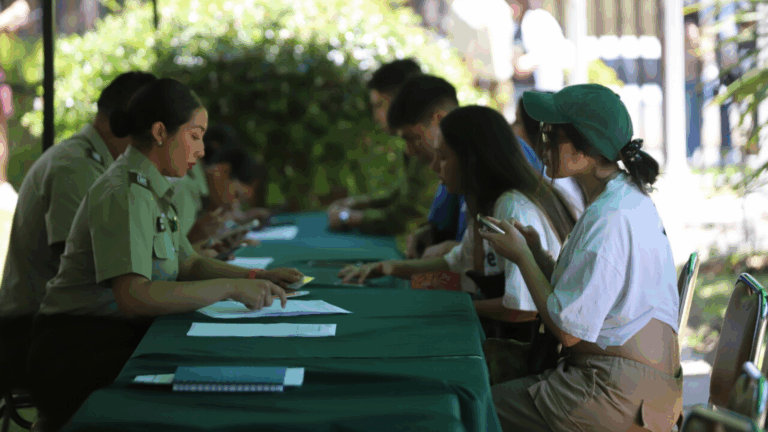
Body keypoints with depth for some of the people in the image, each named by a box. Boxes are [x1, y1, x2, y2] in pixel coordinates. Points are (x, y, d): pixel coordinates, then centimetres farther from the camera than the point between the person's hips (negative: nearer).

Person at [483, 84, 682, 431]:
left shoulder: (609, 220, -21)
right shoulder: (629, 197, 11)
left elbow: (569, 329, -18)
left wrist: (521, 257, -8)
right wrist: (536, 252, 6)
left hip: (620, 395, -10)